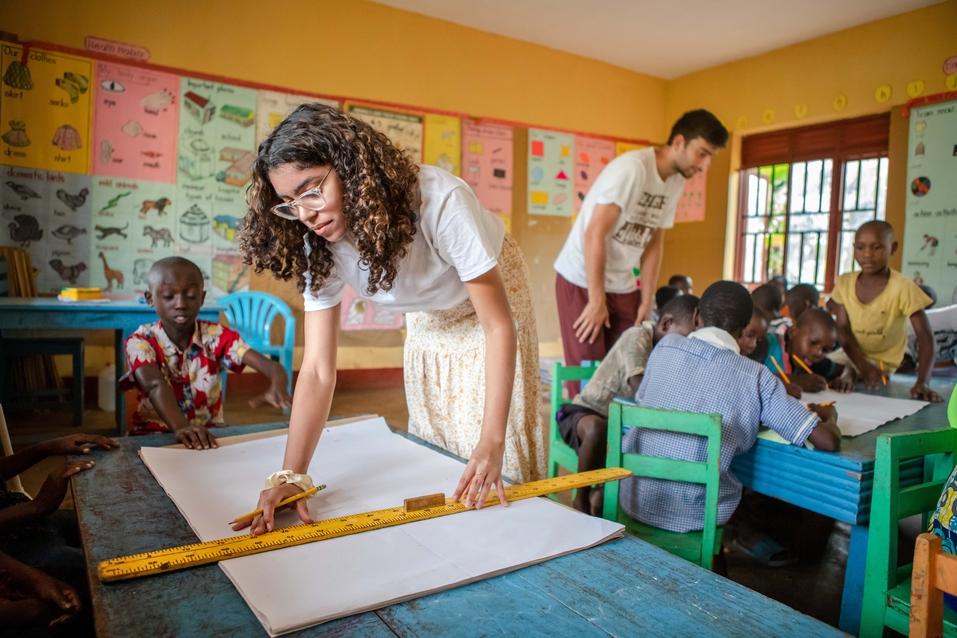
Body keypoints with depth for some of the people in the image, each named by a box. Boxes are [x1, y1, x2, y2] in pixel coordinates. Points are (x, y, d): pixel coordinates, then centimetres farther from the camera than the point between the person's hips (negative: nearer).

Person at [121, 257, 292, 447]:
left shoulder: (216, 335, -5)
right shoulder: (141, 341, -8)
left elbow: (270, 366, -18)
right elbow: (156, 386, -28)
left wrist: (277, 387, -42)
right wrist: (180, 427, -47)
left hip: (209, 432, 1)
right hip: (153, 435, -1)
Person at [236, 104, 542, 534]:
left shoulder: (440, 201, -38)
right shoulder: (319, 247, -23)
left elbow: (499, 324, -32)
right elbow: (318, 369, -25)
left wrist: (493, 440, -36)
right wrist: (291, 475, -35)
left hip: (488, 303, -4)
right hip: (428, 321, 4)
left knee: (494, 465, -4)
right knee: (429, 448, 11)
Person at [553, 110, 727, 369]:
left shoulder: (676, 183, 4)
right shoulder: (632, 168, -21)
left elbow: (653, 244, 9)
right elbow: (595, 234, -23)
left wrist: (647, 301, 5)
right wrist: (596, 300, -20)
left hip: (623, 286, 7)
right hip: (581, 281, -7)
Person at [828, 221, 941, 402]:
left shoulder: (903, 288, -19)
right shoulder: (844, 283, -7)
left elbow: (925, 337, -22)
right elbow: (843, 331, -10)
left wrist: (922, 383, -37)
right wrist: (864, 368, -26)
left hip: (881, 361, -5)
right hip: (852, 354, 5)